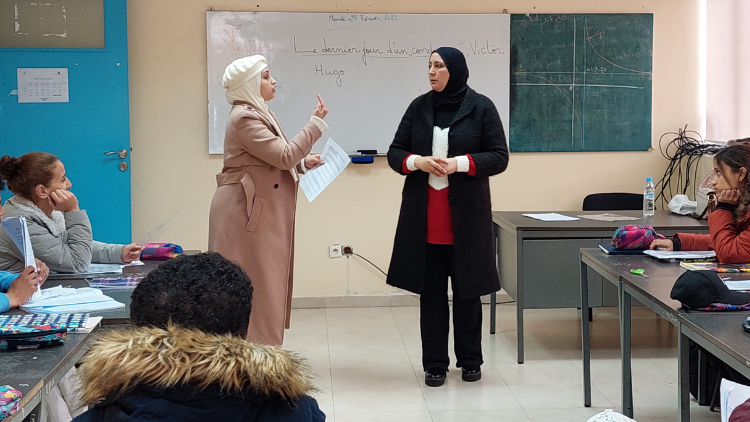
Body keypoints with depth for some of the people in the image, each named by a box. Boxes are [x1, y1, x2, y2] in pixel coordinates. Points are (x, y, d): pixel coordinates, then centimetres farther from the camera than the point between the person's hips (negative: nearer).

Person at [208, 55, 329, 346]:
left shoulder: (259, 113, 16)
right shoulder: (244, 118, -16)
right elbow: (284, 156, -22)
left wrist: (303, 162, 8)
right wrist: (316, 123, -15)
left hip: (264, 212, 10)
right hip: (246, 213, -10)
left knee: (265, 285, 11)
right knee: (251, 288, -5)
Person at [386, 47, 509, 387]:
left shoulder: (480, 107, -1)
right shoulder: (419, 107, 7)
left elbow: (499, 158, -3)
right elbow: (394, 153, 8)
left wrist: (460, 163, -17)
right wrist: (417, 162, -13)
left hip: (466, 214, -2)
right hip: (424, 215, 2)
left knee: (467, 289, 7)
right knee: (431, 289, 5)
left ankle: (470, 360, 21)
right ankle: (435, 363, 14)